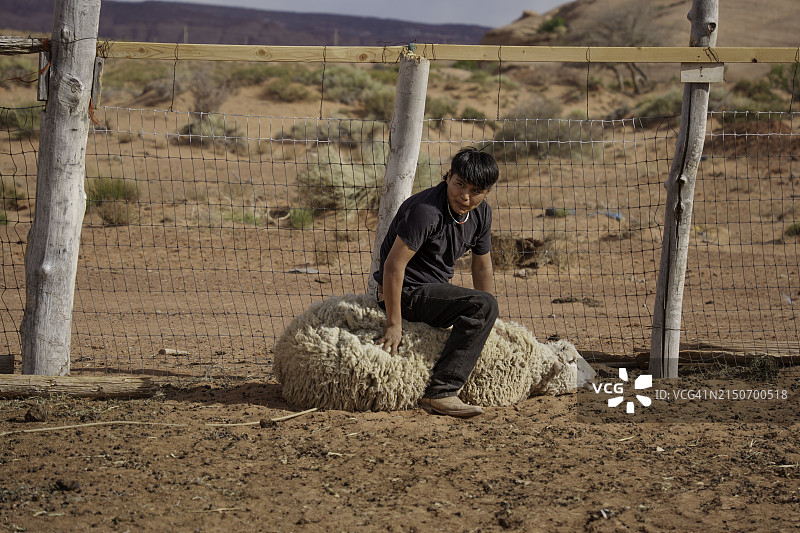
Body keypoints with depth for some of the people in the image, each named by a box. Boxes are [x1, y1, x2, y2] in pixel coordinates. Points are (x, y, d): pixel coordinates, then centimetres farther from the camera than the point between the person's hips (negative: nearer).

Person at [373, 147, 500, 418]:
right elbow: (393, 265, -26)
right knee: (483, 304, -28)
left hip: (436, 288, 9)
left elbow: (482, 267, 11)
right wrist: (394, 325, -25)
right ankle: (440, 393, -31)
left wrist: (487, 323, 11)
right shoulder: (425, 210, -26)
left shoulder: (482, 213, 0)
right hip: (408, 292, -9)